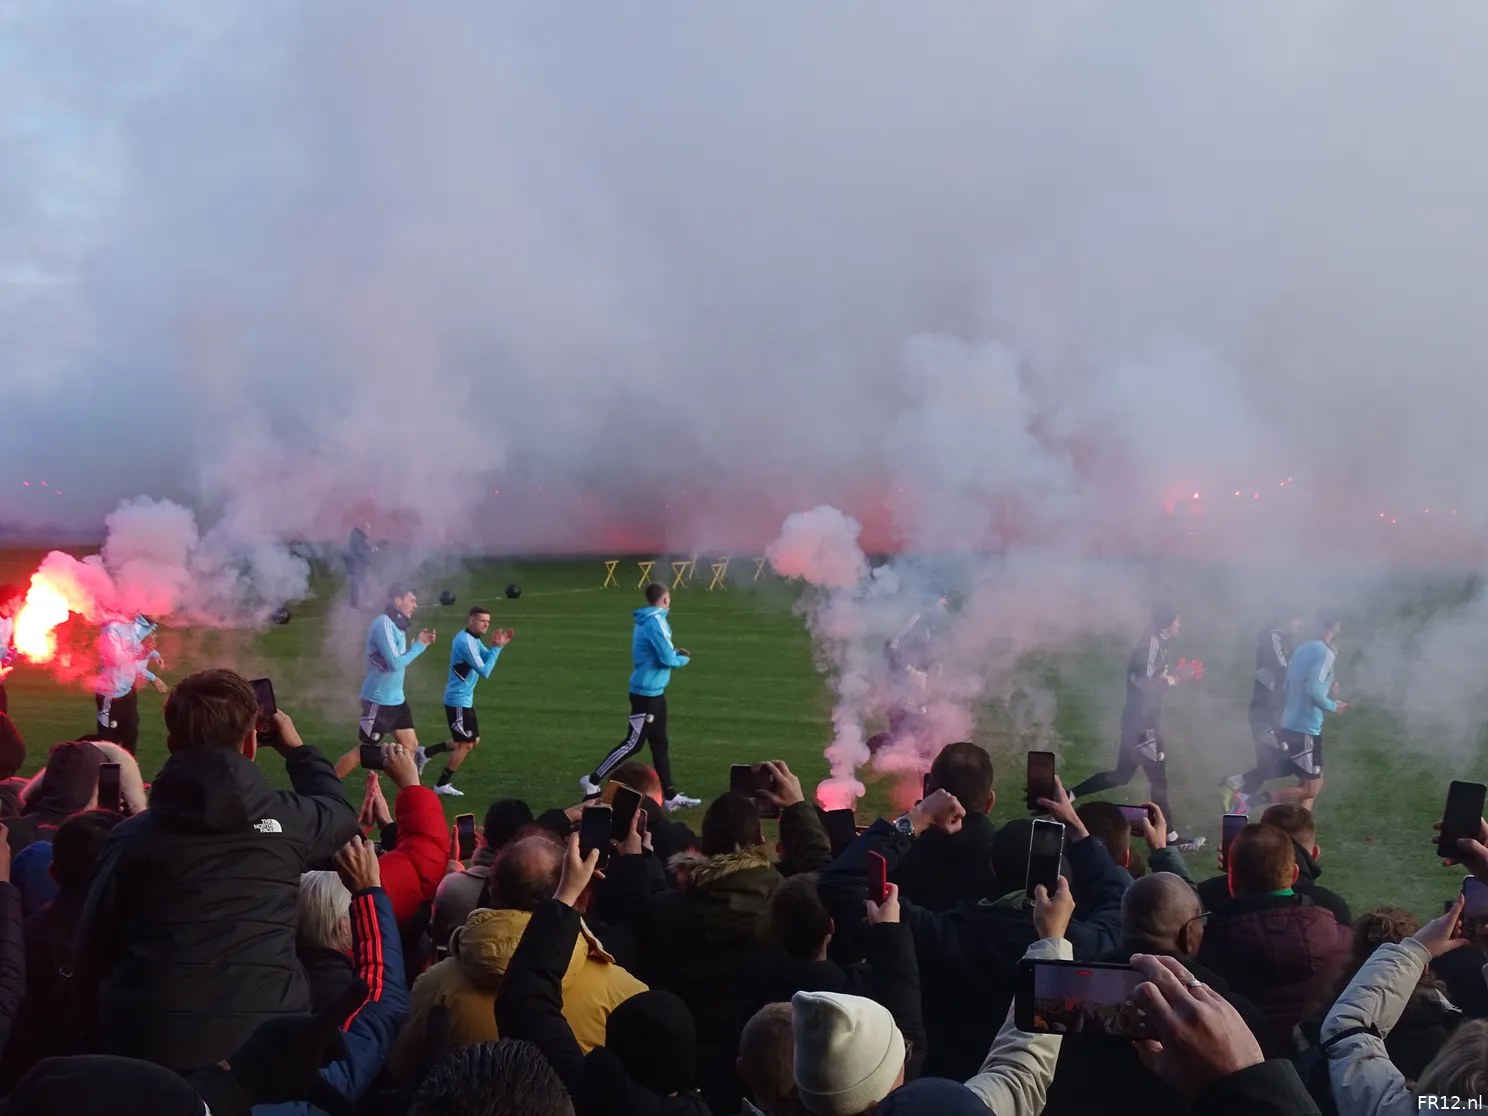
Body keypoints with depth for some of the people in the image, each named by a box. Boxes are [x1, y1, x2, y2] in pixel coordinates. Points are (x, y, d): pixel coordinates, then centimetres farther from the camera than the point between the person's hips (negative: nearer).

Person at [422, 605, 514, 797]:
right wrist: (496, 647, -18)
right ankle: (442, 785, 10)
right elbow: (484, 671, -23)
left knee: (473, 740, 17)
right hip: (458, 700, -10)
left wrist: (498, 645, -6)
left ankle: (427, 752, 21)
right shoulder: (466, 641, -22)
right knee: (465, 744, 0)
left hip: (464, 699, 10)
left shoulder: (473, 639, 9)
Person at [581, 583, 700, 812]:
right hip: (648, 692, -10)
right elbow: (668, 660, -20)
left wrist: (676, 652, 6)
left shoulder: (647, 620, 11)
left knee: (660, 746, 11)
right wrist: (684, 659, 0)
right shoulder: (655, 622, -18)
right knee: (632, 744, -3)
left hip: (653, 691, 10)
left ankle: (671, 796, 16)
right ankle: (592, 782, 5)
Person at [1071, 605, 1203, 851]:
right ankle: (1171, 838, 10)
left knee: (1122, 774, 16)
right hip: (1142, 722, -10)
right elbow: (1148, 685, -25)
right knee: (1159, 780, 0)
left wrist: (1179, 674, 6)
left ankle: (1065, 795, 17)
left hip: (1142, 721, 10)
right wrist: (1176, 678, -17)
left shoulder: (1156, 646, 12)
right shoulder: (1152, 645, -19)